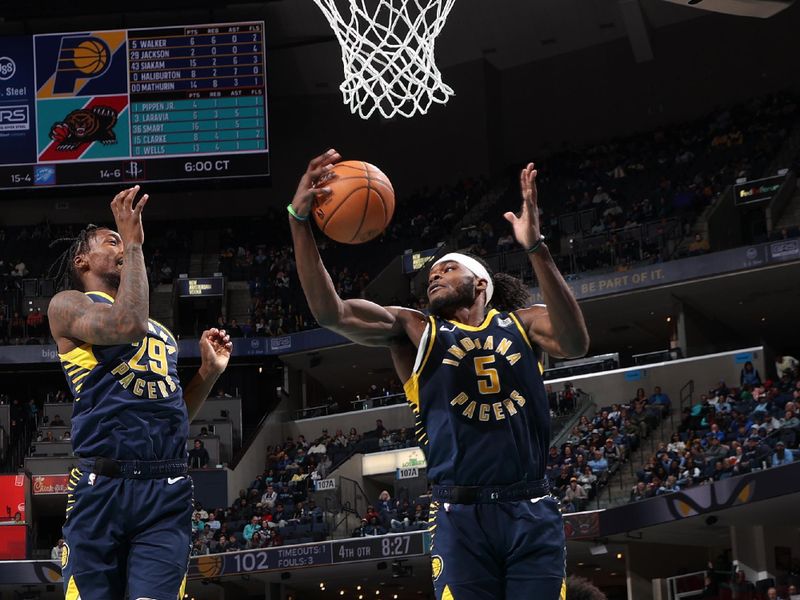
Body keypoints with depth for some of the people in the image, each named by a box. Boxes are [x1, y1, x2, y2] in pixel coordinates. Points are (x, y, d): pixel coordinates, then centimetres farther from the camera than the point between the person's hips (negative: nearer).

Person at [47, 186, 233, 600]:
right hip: (101, 485, -5)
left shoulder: (159, 329, 28)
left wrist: (209, 372, 18)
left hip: (167, 490, 5)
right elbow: (126, 325, -15)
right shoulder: (68, 304, 7)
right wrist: (134, 243, -8)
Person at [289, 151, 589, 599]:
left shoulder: (523, 323, 10)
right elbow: (331, 312, -4)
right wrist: (299, 220, -15)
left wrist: (536, 248, -23)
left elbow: (576, 343, -13)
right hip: (462, 514, 0)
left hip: (533, 512, 1)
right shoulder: (414, 331, 10)